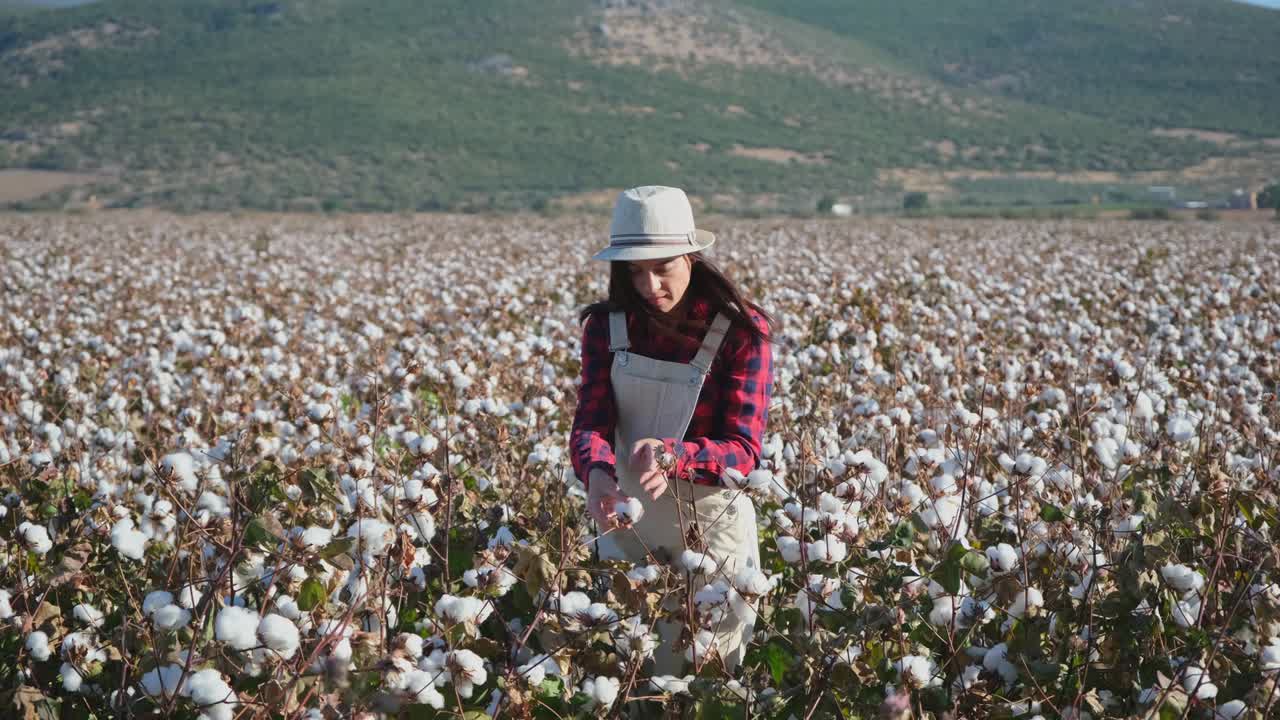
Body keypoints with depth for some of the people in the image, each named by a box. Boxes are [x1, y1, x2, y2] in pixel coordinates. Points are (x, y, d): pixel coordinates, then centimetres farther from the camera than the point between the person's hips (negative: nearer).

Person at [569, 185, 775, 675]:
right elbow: (591, 423, -16)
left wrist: (672, 457, -40)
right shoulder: (606, 326, -5)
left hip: (712, 529, -3)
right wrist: (597, 474, -39)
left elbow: (743, 450, -20)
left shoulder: (741, 330, -15)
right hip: (627, 526, 3)